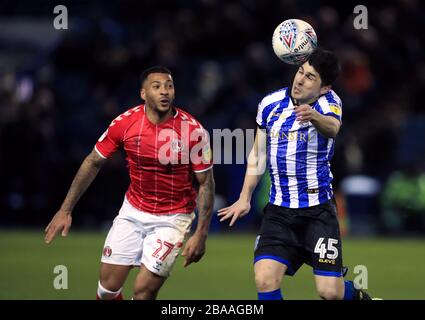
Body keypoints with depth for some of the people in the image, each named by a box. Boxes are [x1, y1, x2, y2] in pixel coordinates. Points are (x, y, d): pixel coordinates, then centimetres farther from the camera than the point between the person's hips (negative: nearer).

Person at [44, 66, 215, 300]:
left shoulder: (193, 130, -18)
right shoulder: (125, 122, -11)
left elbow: (206, 183, -8)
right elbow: (93, 162, 2)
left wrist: (200, 234, -13)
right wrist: (66, 210, 1)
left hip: (172, 218, -3)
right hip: (133, 211, 3)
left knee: (143, 290, -12)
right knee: (109, 285, 1)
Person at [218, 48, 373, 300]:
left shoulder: (328, 102, -10)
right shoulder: (271, 104, 3)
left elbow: (332, 127, -36)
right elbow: (258, 154, 16)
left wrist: (315, 117, -58)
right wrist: (245, 198, 15)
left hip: (318, 210, -3)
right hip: (278, 211, 3)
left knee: (329, 291, -7)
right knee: (265, 280, -16)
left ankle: (357, 296, 29)